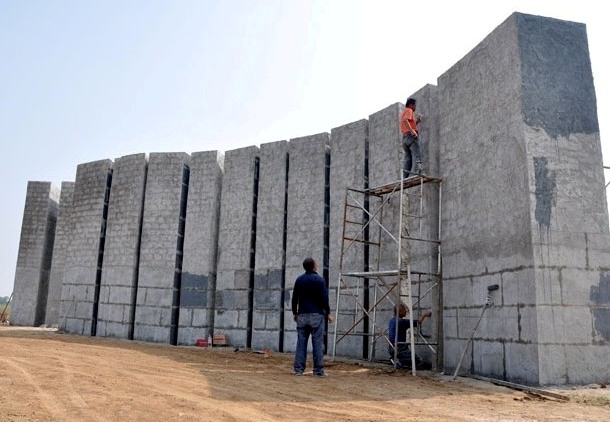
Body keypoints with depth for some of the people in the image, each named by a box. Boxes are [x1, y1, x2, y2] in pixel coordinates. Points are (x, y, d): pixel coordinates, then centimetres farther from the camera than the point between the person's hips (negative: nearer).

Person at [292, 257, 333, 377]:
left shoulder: (299, 280, 6)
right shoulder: (319, 280, -7)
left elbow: (294, 298, 9)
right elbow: (324, 299, -8)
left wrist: (295, 313, 19)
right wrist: (328, 313, 2)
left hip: (302, 315, 4)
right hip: (316, 315, -4)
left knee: (301, 342, 6)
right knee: (317, 343, 0)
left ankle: (298, 369, 6)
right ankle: (318, 370, 1)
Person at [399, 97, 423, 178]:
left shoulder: (403, 112, 29)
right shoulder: (409, 111, 1)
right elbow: (405, 120, -19)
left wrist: (417, 121, 23)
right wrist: (412, 131, -28)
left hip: (404, 137, 9)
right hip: (411, 136, -9)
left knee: (407, 157, 4)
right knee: (417, 155, -15)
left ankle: (405, 177, -3)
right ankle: (417, 172, -28)